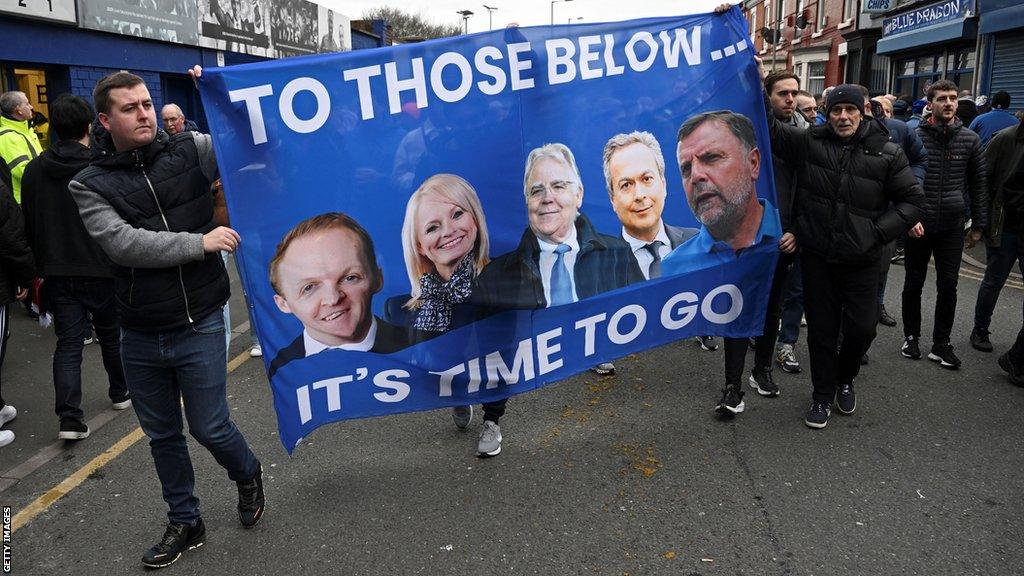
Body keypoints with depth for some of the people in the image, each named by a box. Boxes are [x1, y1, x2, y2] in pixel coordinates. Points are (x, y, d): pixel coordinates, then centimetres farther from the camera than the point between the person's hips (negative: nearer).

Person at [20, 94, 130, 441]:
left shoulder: (34, 170, 1)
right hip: (102, 269, -3)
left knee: (68, 343, 5)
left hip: (58, 272, 3)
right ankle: (120, 393, 33)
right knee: (111, 334, 16)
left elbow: (28, 224, 8)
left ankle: (69, 418, -3)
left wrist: (43, 262, 19)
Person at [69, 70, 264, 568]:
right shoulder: (90, 185, -1)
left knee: (210, 428, 5)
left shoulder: (191, 149, -2)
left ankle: (247, 476, 39)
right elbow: (122, 242, -16)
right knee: (162, 436, 16)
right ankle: (185, 523, 37)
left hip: (199, 328, -2)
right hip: (139, 338, 3)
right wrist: (199, 242, -22)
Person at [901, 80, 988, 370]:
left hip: (951, 226, 2)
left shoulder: (969, 139, 3)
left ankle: (941, 343, 15)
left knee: (948, 286, 3)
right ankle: (911, 336, 25)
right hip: (917, 225, -2)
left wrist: (978, 224, 7)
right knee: (913, 283, 9)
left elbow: (978, 184, 8)